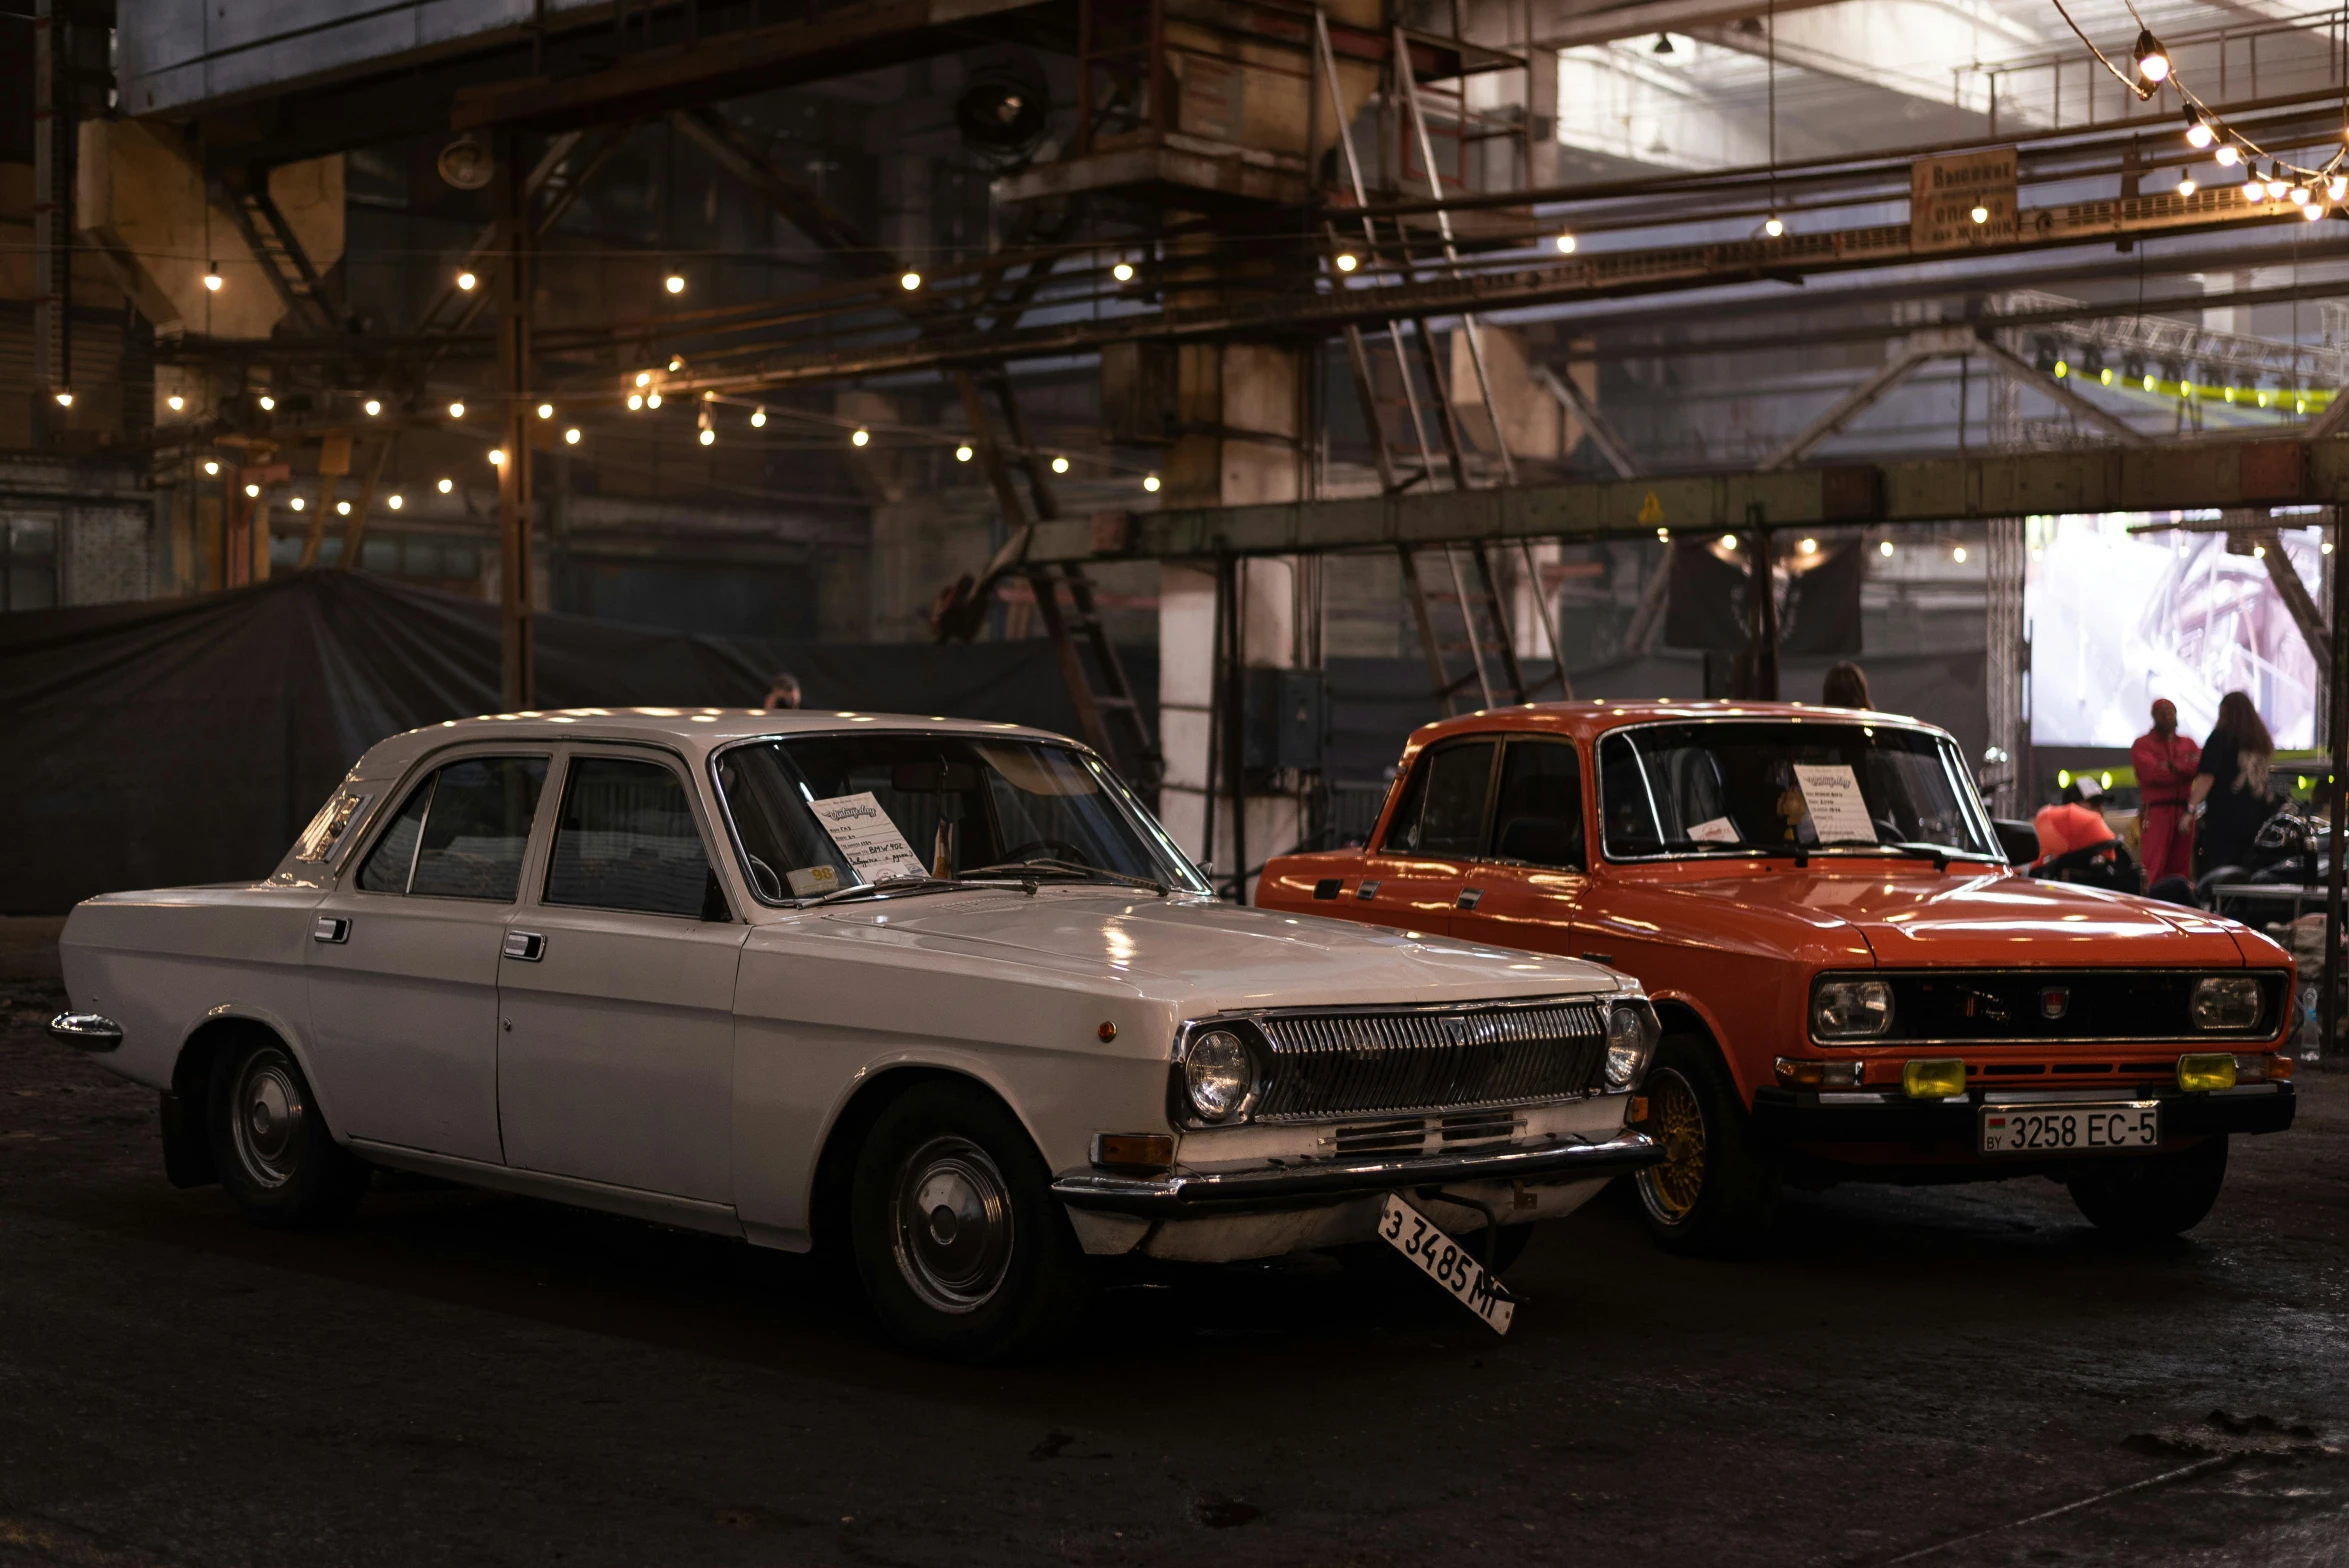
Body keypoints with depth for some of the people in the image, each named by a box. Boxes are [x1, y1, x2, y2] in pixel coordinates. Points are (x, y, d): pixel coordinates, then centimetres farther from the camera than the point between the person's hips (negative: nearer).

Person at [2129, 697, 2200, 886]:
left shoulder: (2187, 744, 19)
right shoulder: (2142, 745, 5)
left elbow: (2201, 764, 0)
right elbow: (2153, 773, -12)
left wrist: (2173, 767, -11)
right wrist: (2184, 769, -2)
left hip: (2184, 811, 5)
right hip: (2156, 811, -5)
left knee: (2180, 867, 7)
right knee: (2153, 869, -13)